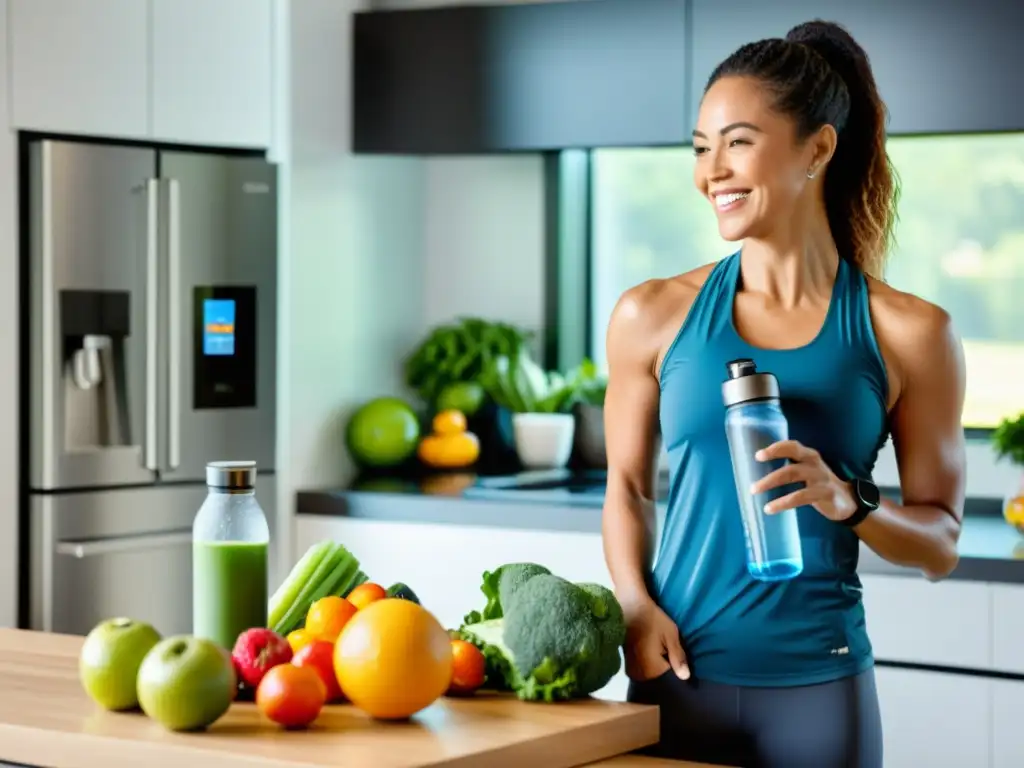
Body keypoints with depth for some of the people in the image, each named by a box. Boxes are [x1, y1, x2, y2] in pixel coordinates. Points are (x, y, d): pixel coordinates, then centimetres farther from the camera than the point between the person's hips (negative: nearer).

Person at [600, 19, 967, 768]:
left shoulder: (909, 334, -2)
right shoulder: (654, 316, 1)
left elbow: (940, 544, 3)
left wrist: (849, 502, -15)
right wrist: (635, 603, -4)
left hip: (818, 687, -1)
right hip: (677, 678, 1)